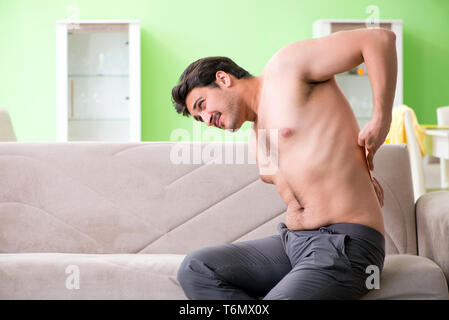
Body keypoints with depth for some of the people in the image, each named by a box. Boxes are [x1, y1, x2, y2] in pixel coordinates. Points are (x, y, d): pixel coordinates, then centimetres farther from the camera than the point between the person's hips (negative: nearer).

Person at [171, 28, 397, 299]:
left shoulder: (284, 68, -1)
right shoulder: (257, 141, 22)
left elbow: (381, 38, -6)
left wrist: (381, 121, -9)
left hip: (345, 245, -8)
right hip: (290, 241, 9)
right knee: (195, 269, -10)